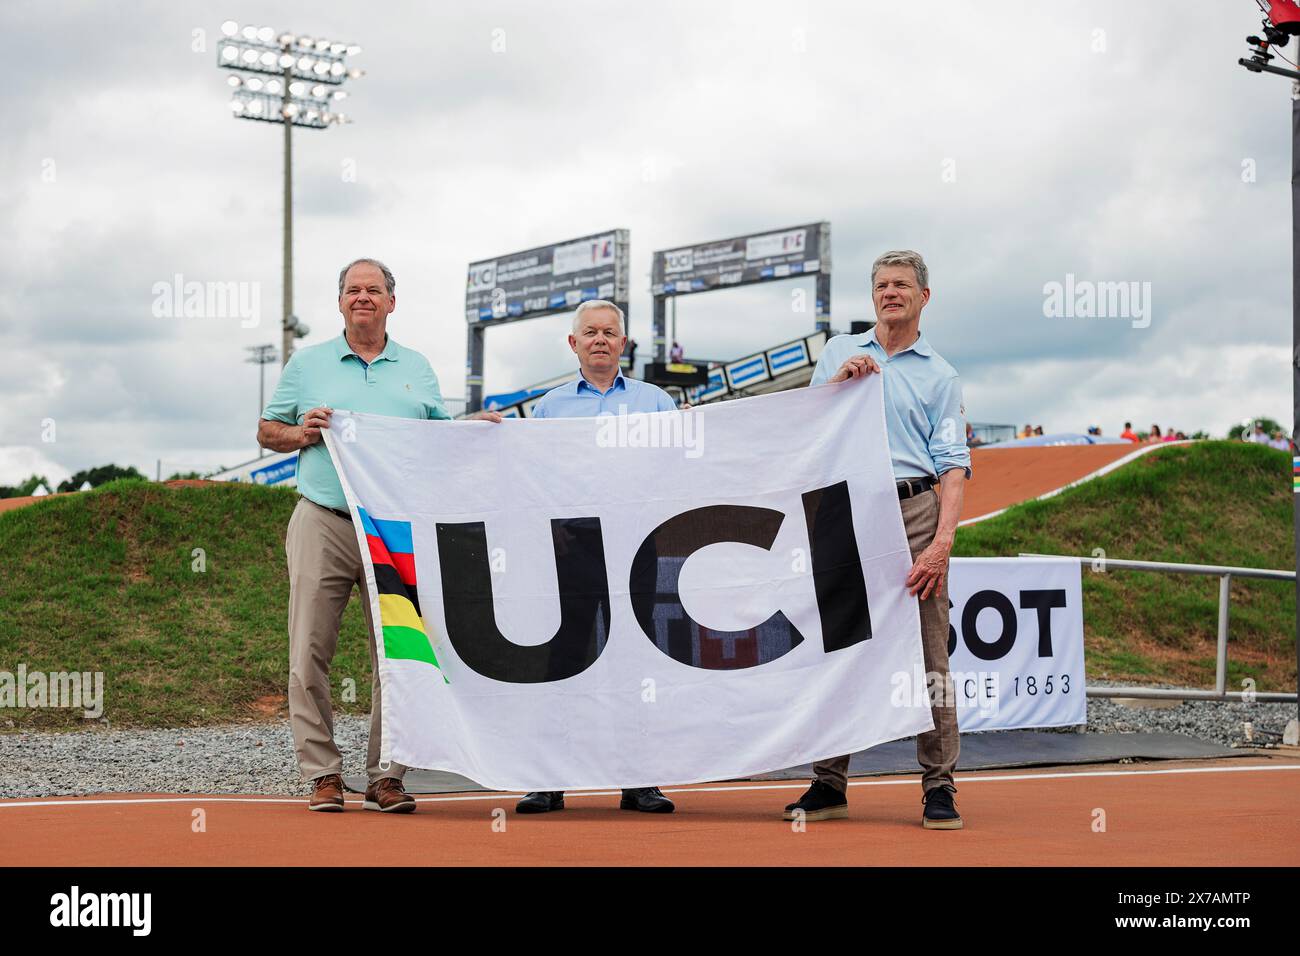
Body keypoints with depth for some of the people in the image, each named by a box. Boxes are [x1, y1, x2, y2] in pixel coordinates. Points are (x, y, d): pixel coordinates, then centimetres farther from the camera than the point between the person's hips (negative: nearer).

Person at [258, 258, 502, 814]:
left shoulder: (416, 370, 16)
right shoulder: (308, 365, 12)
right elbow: (267, 431, 14)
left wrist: (475, 427, -2)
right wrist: (300, 434, -6)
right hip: (324, 523, -1)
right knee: (310, 652, -5)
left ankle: (386, 777, 7)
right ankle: (322, 774, 4)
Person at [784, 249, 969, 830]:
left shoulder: (940, 376, 10)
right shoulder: (839, 353, 17)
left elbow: (953, 465, 0)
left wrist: (942, 542, -14)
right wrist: (840, 380, -5)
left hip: (914, 511, -2)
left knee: (927, 652, -5)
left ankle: (938, 787, -1)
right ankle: (829, 784, 10)